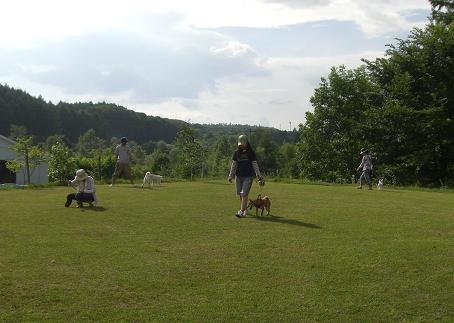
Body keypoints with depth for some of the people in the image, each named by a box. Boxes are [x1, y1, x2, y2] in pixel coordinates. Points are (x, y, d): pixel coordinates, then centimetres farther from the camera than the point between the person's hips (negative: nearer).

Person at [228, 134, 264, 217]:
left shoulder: (251, 153, -1)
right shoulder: (236, 152, 7)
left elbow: (255, 165, 0)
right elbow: (234, 165, 11)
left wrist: (259, 176, -3)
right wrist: (231, 175, 5)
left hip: (248, 176, -4)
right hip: (238, 176, 4)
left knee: (244, 194, -13)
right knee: (240, 195, 7)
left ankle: (241, 212, -17)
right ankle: (245, 210, 21)